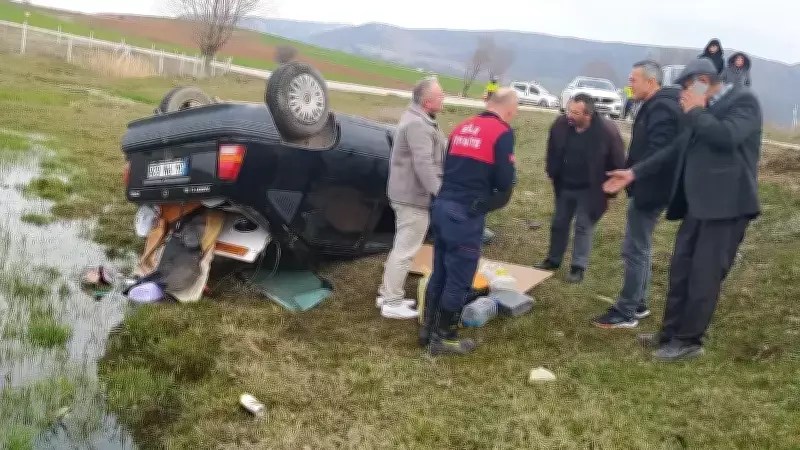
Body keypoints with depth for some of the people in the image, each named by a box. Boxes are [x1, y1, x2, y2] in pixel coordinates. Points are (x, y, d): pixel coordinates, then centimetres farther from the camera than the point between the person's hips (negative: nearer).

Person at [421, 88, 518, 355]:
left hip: (442, 205, 8)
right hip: (466, 213, -8)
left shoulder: (462, 127, 15)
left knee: (440, 272, 17)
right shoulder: (503, 133, -8)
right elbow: (504, 181, -11)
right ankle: (443, 338, 11)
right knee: (459, 278, 3)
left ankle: (428, 328, 25)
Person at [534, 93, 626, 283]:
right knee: (558, 224, 14)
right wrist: (552, 175, 9)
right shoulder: (560, 125, -14)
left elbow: (617, 162, -13)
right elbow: (552, 152, 6)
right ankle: (553, 260, 30)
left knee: (583, 227, 2)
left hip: (589, 190, -4)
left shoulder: (607, 131, -24)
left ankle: (579, 267, 12)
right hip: (564, 187, 4)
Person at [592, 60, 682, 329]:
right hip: (646, 188, 11)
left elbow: (658, 152, -28)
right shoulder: (656, 106, 15)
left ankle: (626, 313, 3)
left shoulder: (661, 108, -19)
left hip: (648, 190, -11)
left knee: (634, 250, -5)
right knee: (640, 248, 17)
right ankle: (638, 304, 27)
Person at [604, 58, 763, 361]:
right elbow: (677, 150, 20)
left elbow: (727, 136, -26)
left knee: (704, 276, -1)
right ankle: (671, 333, 25)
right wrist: (633, 173, 18)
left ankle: (689, 341, 11)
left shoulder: (743, 100, -8)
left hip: (726, 204, -8)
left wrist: (695, 112, -11)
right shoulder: (702, 112, 15)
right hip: (698, 204, 8)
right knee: (681, 271, 13)